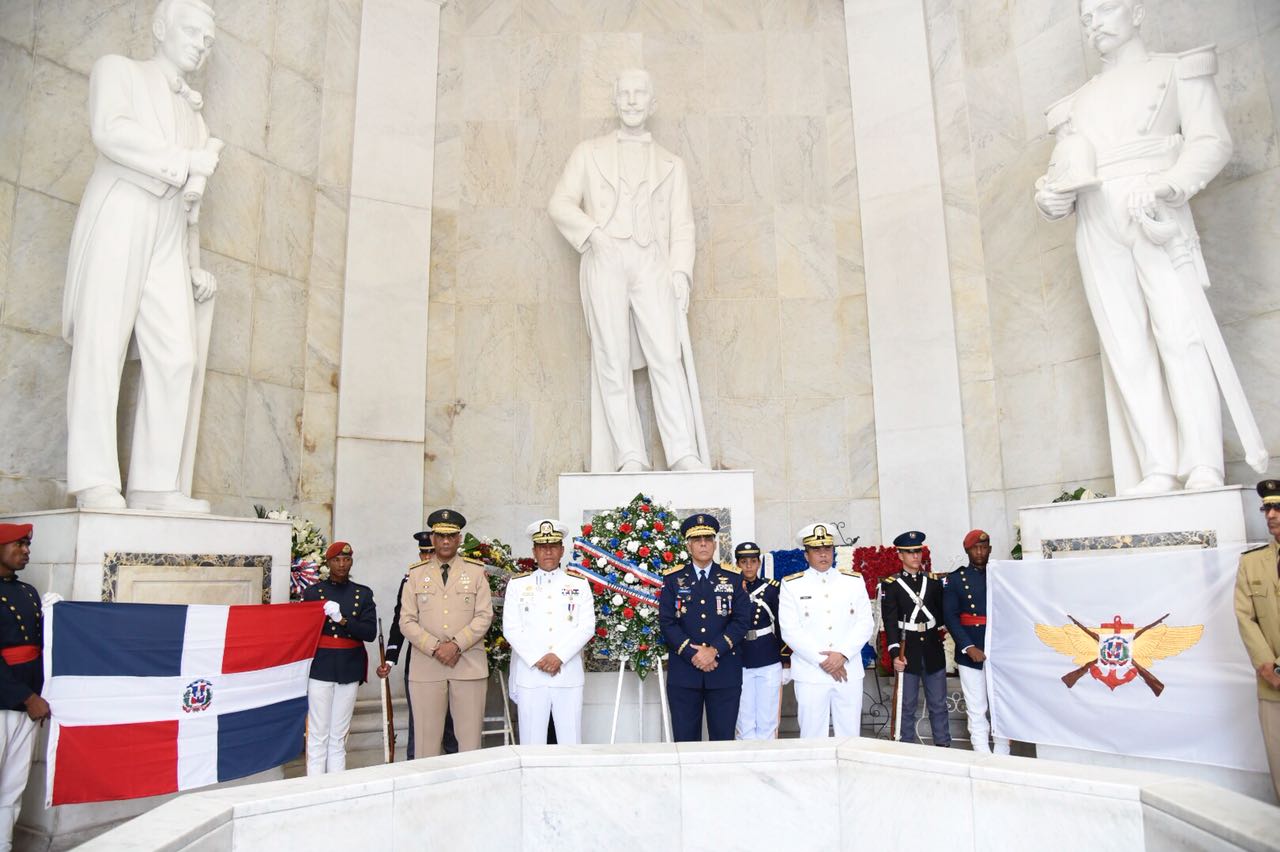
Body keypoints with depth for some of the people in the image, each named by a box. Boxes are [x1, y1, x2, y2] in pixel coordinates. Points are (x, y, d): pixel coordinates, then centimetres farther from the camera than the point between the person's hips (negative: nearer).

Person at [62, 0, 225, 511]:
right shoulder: (117, 70, 15)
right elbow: (110, 130, -7)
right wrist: (183, 164, -7)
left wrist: (196, 264, 16)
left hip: (168, 239, 5)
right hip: (117, 220, -5)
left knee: (178, 357, -10)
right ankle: (95, 482, -14)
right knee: (102, 344, -12)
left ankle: (157, 486, -10)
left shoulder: (193, 113, 30)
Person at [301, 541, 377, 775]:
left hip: (349, 670, 2)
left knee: (339, 738, 9)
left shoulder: (363, 594, 6)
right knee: (318, 737, 1)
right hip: (320, 668, -2)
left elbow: (371, 632, -4)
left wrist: (342, 620, -16)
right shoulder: (313, 592, 3)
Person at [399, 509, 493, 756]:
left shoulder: (476, 571, 9)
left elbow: (484, 616, 1)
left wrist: (456, 645, -11)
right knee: (426, 738, 3)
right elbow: (407, 621, 4)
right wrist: (435, 648, -9)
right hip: (426, 666, 1)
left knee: (470, 737, 1)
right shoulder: (416, 574, 10)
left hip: (469, 665, 0)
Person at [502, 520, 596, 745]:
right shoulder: (517, 584, 8)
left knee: (571, 743, 3)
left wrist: (559, 656, -11)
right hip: (530, 675, 0)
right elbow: (511, 629, 1)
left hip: (569, 675, 0)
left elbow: (587, 627, 1)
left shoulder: (579, 584, 8)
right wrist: (537, 659, -10)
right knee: (532, 744, 3)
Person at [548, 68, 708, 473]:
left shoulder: (671, 164, 23)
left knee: (666, 355, -14)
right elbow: (560, 203, 12)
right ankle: (630, 458, -9)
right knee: (613, 360, -8)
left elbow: (681, 224, 13)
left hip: (652, 263, 0)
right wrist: (592, 231, -7)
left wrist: (681, 270, -3)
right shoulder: (589, 152, 21)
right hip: (604, 261, 0)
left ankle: (684, 455, -17)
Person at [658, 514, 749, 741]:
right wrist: (692, 654, -12)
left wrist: (714, 650, -12)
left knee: (724, 738, 4)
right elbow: (667, 622, -1)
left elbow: (742, 620, -1)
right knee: (685, 740, 4)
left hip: (725, 673, 0)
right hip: (683, 673, 0)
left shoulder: (733, 578, 7)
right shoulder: (672, 579, 6)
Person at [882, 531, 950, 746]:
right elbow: (890, 622, -9)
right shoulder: (891, 585, -3)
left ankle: (944, 747, 22)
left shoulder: (934, 581, 8)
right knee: (908, 706, 6)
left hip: (933, 649, 3)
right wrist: (895, 653, -18)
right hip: (907, 651, -3)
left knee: (939, 705, 10)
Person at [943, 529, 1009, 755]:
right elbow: (950, 616, -4)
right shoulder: (955, 579, 3)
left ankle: (1002, 757, 21)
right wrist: (969, 647, -15)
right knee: (976, 711, 3)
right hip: (969, 653, -2)